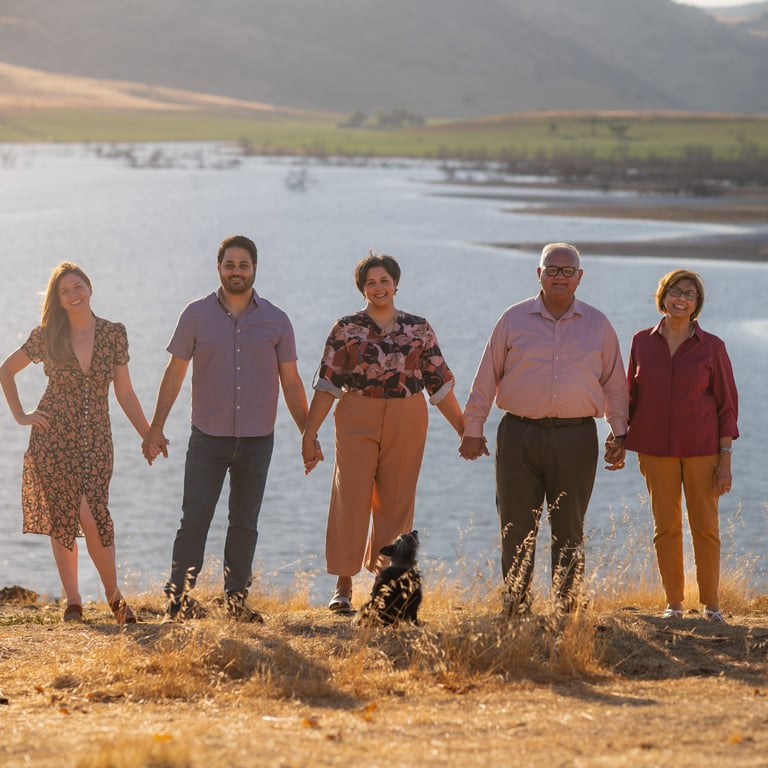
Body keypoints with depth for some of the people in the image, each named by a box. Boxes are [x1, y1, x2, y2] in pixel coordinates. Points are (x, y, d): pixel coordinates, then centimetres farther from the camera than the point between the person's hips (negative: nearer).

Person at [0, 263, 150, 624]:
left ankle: (113, 594, 4)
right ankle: (72, 601, 11)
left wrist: (149, 436, 1)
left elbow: (124, 392, 6)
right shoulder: (47, 336, 0)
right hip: (53, 438, 0)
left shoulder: (114, 333, 1)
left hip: (95, 439, 0)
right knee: (61, 519, 2)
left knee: (93, 518, -13)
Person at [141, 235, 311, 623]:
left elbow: (291, 382, 7)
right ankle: (178, 600, -1)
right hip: (208, 437, -1)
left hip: (257, 441, 2)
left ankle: (237, 600, 17)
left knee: (245, 524, 9)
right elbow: (175, 372, 4)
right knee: (194, 521, -5)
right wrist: (156, 427, 1)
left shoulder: (276, 321, 3)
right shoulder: (196, 314, 0)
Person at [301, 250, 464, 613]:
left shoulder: (419, 328, 6)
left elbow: (440, 383, 8)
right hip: (357, 422, -2)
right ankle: (343, 586, -2)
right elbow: (327, 385, -1)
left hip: (406, 423, 2)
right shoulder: (346, 328, 1)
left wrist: (464, 430, 7)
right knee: (350, 499, -7)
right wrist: (309, 434, -7)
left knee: (396, 503, 6)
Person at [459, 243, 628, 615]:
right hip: (519, 435, 0)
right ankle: (514, 605, 9)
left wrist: (620, 435, 7)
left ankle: (567, 607, 11)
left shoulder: (598, 325, 7)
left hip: (575, 438, 0)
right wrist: (472, 428, 7)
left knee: (569, 528, 4)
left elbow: (614, 384, 12)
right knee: (516, 527, 0)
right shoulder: (514, 319, 5)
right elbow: (486, 377, 8)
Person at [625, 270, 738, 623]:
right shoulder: (643, 342, 4)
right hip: (656, 448, 2)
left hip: (701, 448, -2)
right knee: (666, 526, 5)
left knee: (705, 526, 1)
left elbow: (727, 404, -1)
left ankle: (711, 604, 11)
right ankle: (673, 604, 13)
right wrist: (621, 438, 6)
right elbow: (632, 396, 11)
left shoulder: (711, 347, -2)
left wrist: (725, 459, -5)